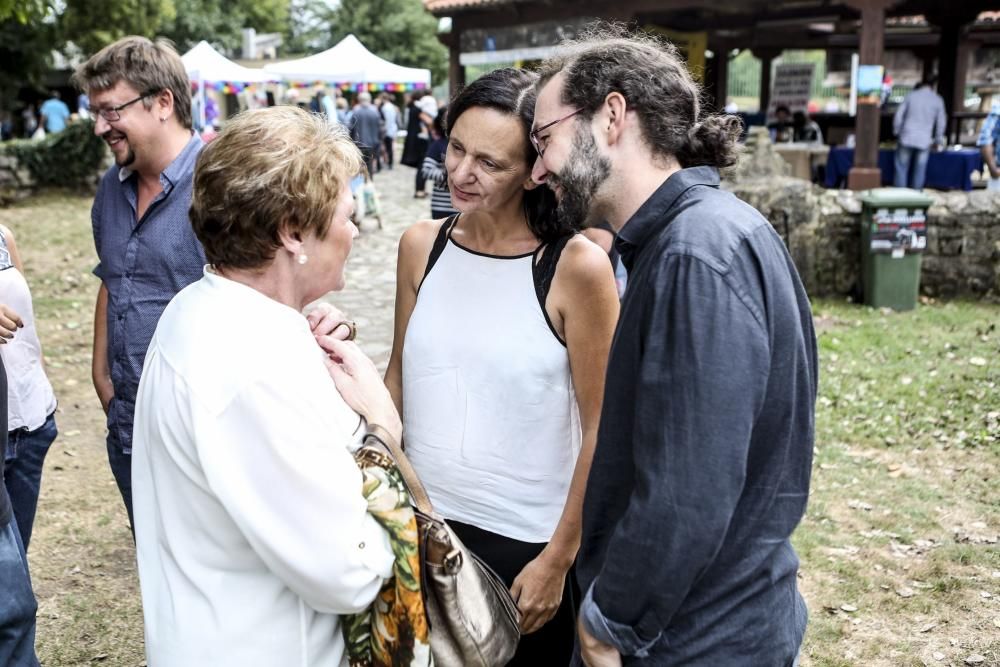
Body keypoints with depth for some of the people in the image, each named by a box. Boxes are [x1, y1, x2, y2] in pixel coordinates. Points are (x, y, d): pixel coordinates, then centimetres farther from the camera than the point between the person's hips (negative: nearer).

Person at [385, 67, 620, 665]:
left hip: (527, 543, -4)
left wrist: (559, 559, -9)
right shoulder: (421, 246, -2)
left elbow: (601, 430, -11)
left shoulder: (577, 267, -15)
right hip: (421, 525, 4)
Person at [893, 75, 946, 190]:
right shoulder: (938, 100, 2)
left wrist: (896, 131, 13)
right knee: (919, 169, 8)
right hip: (924, 141, 1)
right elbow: (941, 122, 6)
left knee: (902, 167, 8)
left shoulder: (911, 95, 0)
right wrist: (938, 140, 17)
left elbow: (899, 115, 0)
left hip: (906, 138, 0)